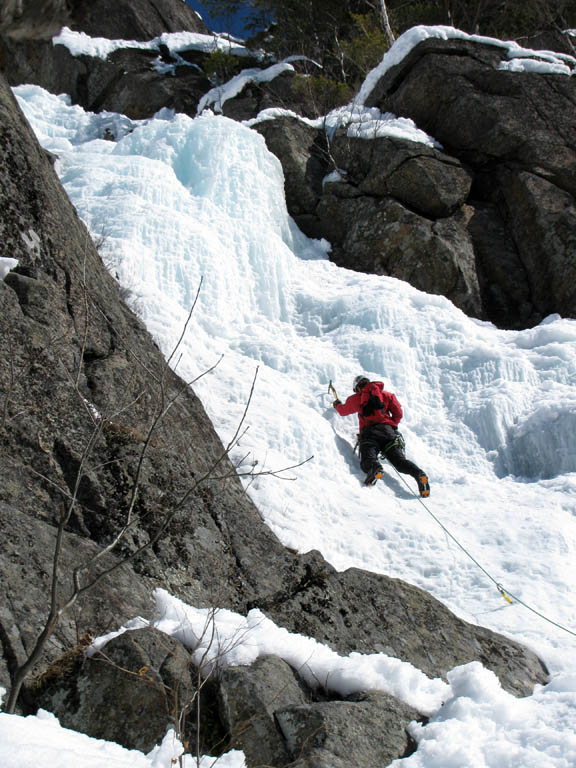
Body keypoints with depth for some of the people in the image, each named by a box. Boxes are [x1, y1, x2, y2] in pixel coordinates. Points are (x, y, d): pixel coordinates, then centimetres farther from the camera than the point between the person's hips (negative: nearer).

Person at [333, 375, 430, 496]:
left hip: (368, 432, -1)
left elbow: (343, 411, 42)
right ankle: (419, 474, -39)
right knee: (399, 459, -11)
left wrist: (337, 404, 64)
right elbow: (398, 413, 16)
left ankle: (375, 469, -55)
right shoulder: (387, 395, 26)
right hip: (388, 431, 2)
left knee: (368, 459, -19)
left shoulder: (356, 398, 25)